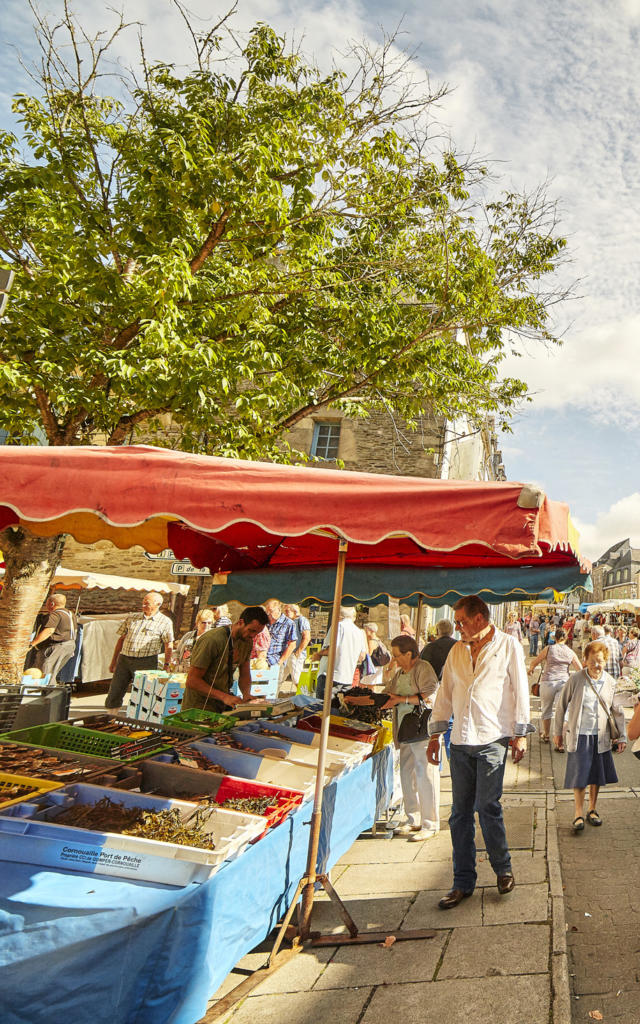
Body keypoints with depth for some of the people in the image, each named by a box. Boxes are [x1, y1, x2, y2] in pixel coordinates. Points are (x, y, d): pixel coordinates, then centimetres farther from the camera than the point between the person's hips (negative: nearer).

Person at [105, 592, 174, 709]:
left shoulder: (165, 622, 2)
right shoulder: (132, 618, 14)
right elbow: (121, 639, 16)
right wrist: (113, 661, 14)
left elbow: (169, 645, -1)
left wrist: (167, 665, -9)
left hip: (146, 662, -4)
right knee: (114, 694, 6)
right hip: (124, 659, 4)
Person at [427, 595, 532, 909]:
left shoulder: (508, 646, 3)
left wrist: (520, 734, -3)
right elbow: (445, 692, 17)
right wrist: (435, 733, 13)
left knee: (487, 806, -5)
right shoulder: (457, 651, 15)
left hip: (492, 740, -4)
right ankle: (463, 882, 16)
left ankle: (503, 869, 20)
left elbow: (520, 690, 1)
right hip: (460, 741, 5)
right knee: (460, 812, 5)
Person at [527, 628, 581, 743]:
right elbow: (580, 670, 6)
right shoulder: (571, 652, 6)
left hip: (548, 681, -1)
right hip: (564, 682, 1)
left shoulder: (548, 649, 1)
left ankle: (546, 735, 33)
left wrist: (531, 669, 29)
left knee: (546, 710, 17)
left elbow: (534, 663, 8)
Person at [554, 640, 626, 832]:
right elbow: (562, 705, -1)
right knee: (579, 775, -4)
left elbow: (617, 711, 9)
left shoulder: (610, 682, -1)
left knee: (597, 775, 12)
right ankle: (579, 814, 9)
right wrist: (557, 731, 3)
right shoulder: (575, 679, -10)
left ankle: (592, 810, 30)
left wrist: (622, 736, 7)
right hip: (579, 735, -3)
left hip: (601, 737, 3)